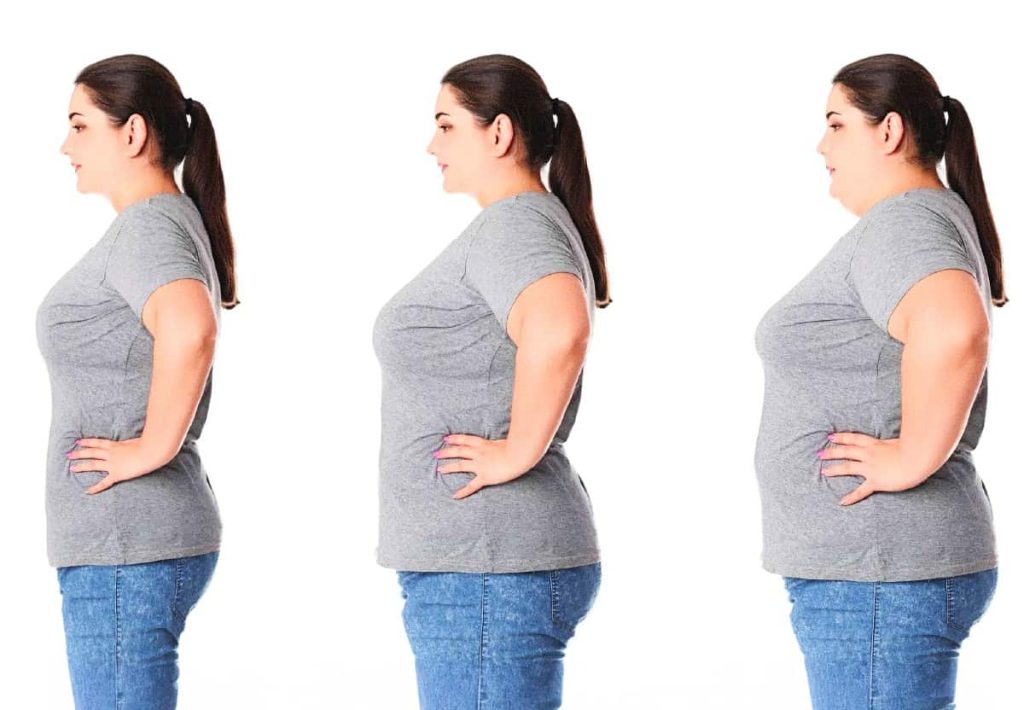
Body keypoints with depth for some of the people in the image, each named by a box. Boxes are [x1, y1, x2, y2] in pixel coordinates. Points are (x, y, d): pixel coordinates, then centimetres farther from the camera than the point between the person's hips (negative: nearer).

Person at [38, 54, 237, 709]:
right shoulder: (176, 222, 16)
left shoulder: (149, 229, -15)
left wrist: (154, 447, -25)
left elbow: (190, 331, -36)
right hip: (130, 541, 10)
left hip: (128, 551, -10)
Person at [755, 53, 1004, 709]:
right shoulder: (941, 217, 18)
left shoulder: (902, 225, -16)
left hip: (878, 579, -11)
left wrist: (911, 458, -26)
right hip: (872, 569, 11)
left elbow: (954, 333, -37)